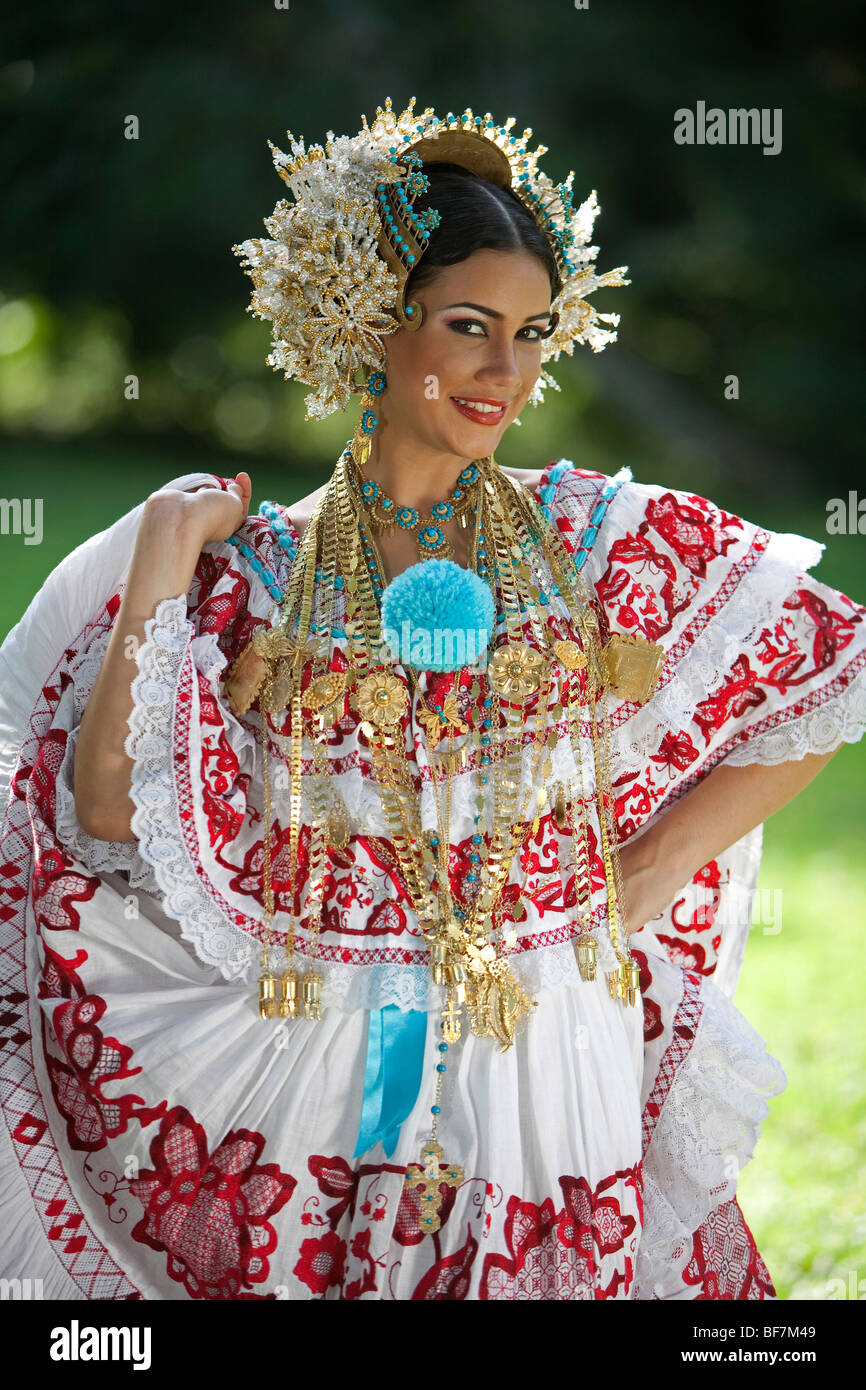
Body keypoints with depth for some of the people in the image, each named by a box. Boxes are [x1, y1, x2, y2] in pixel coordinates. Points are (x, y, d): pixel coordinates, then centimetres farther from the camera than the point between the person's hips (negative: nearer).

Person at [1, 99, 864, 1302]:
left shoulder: (594, 535, 1)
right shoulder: (260, 567, -1)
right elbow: (112, 806, -11)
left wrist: (651, 873, 1)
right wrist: (163, 559, -10)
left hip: (554, 1063, 1)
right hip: (315, 1077, -1)